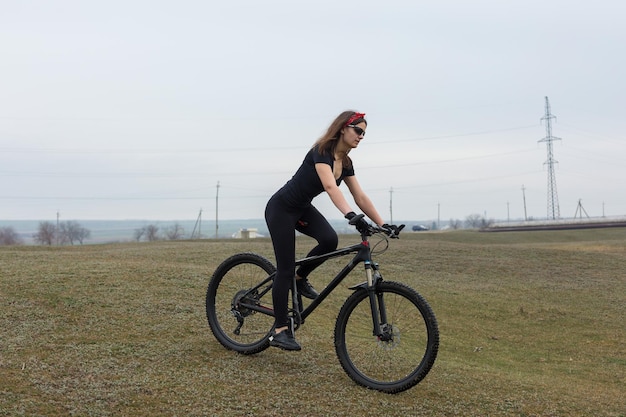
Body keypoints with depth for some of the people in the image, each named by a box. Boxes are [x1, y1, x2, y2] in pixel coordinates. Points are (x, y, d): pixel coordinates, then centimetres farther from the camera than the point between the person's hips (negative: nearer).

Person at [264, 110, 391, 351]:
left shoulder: (345, 162, 1)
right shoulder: (321, 152, -24)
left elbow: (361, 197, 1)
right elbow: (331, 187, -40)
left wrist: (383, 224, -6)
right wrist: (350, 215, -54)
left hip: (302, 208, 8)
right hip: (281, 208, -7)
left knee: (330, 240, -21)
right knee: (285, 269, -9)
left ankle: (300, 279, 6)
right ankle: (279, 330, 0)